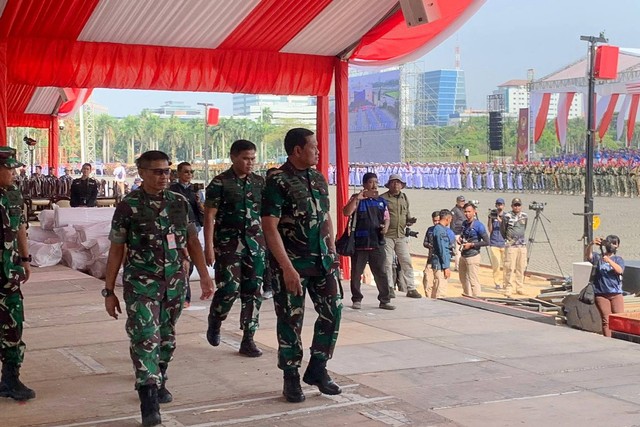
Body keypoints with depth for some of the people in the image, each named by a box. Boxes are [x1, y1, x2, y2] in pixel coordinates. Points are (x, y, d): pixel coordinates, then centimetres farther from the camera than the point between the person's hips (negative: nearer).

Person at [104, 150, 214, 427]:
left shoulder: (180, 203, 5)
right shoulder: (128, 206, -6)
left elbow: (192, 241, 11)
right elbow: (116, 250, -2)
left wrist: (204, 275, 5)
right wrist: (109, 292, -2)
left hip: (175, 282, 4)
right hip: (141, 284, -4)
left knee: (166, 338, 14)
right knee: (145, 338, -12)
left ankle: (158, 382, 34)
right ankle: (149, 402, -12)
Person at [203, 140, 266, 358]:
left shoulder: (259, 182, 9)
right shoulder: (220, 183, -4)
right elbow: (209, 216, -7)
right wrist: (208, 247, -13)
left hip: (255, 243, 4)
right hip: (228, 243, -4)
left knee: (252, 292, 3)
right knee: (230, 288, -10)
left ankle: (248, 340, 11)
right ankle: (214, 323, 21)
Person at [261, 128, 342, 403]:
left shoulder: (318, 179, 10)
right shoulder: (278, 182, -12)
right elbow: (270, 228, -16)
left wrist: (332, 253, 10)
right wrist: (288, 268, -20)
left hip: (322, 260, 6)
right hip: (292, 263, -6)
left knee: (333, 311, 5)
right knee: (291, 320, 3)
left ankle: (317, 369, 20)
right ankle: (291, 378, 17)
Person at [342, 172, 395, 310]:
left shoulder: (381, 201, 12)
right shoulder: (357, 199, -1)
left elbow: (386, 218, 18)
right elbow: (346, 212, -16)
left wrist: (386, 227, -4)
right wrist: (357, 198, -25)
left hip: (377, 243, 3)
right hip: (359, 243, -3)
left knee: (381, 273, 3)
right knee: (356, 273, 4)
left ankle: (384, 300, 10)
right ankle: (356, 299, 16)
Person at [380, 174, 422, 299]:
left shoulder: (404, 198, 14)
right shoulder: (383, 198, -2)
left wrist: (410, 220, 3)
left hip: (401, 235, 4)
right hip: (387, 235, -4)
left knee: (406, 262, 1)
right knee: (387, 262, 0)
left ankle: (411, 288, 4)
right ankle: (389, 288, 8)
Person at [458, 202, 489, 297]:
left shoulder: (479, 225, -14)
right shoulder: (464, 223, 8)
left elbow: (486, 242, -16)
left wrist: (471, 245, -18)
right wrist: (460, 239, 5)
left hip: (472, 256, -8)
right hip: (463, 256, 8)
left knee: (473, 281, -7)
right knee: (463, 279, 20)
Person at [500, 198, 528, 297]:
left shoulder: (525, 216, 9)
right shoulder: (507, 216, -6)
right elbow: (502, 230, 5)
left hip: (522, 245, 5)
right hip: (511, 246, -5)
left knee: (521, 268, 6)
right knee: (510, 268, -7)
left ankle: (519, 288, 14)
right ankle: (508, 289, -3)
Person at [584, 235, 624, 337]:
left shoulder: (618, 259, 10)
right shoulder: (598, 257, 7)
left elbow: (619, 270, -11)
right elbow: (587, 254, -13)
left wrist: (609, 261, -25)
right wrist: (591, 244, -32)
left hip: (616, 294, 1)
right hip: (601, 294, -1)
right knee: (606, 321, -1)